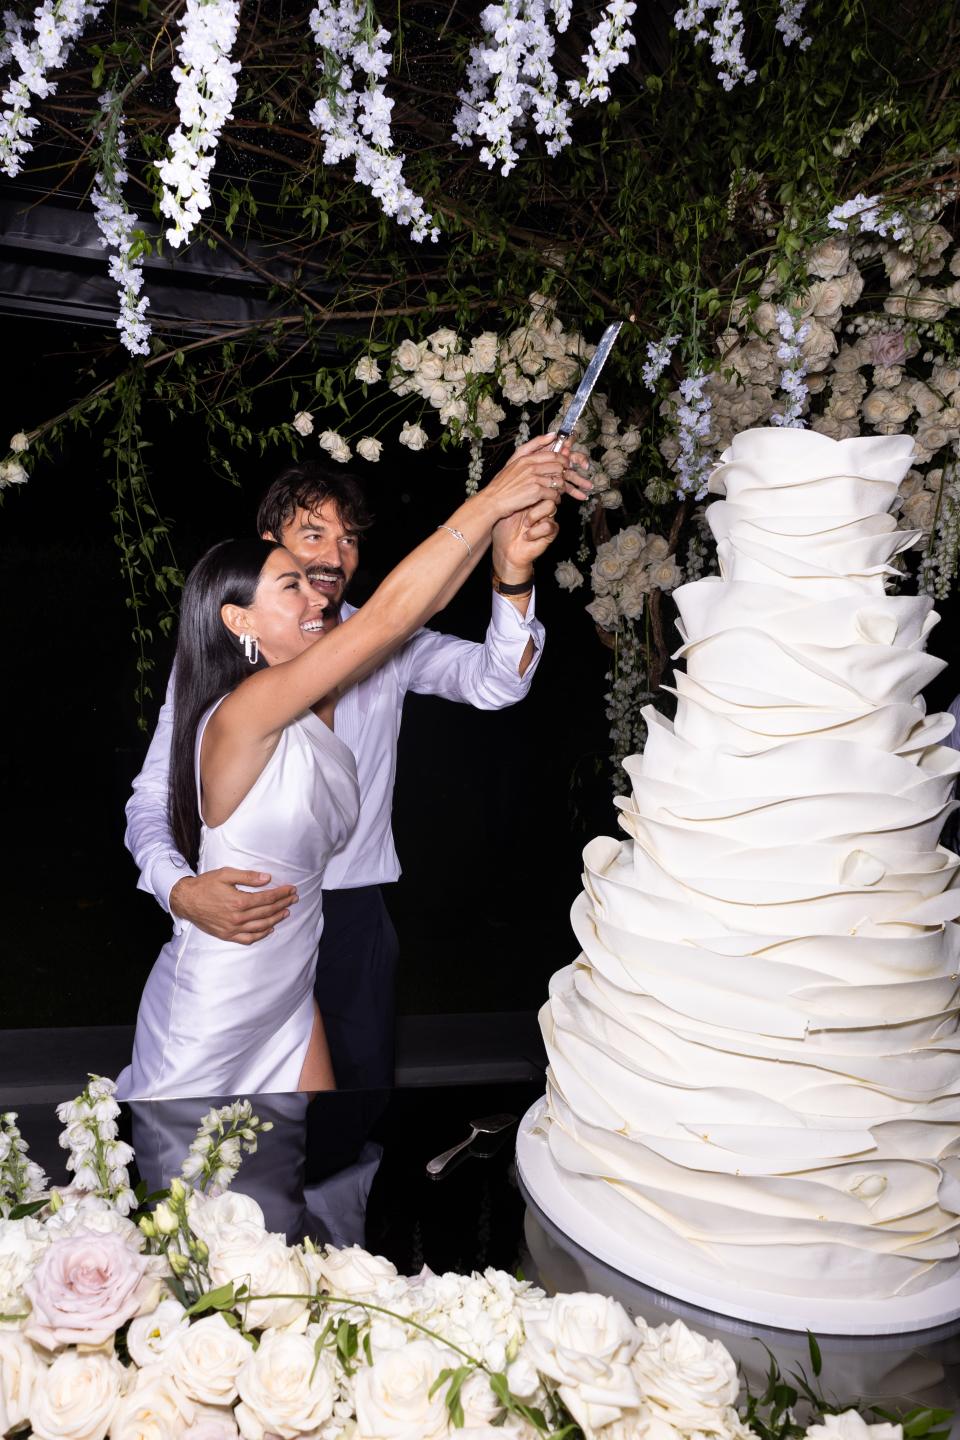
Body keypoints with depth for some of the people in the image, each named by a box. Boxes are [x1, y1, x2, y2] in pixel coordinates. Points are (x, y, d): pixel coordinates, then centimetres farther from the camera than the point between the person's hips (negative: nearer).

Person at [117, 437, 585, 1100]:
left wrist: (512, 524, -18)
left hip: (290, 990, 7)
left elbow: (423, 605, -6)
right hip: (212, 1012, -7)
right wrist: (492, 498, -28)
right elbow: (391, 613, -32)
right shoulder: (239, 715, -27)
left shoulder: (318, 701, -4)